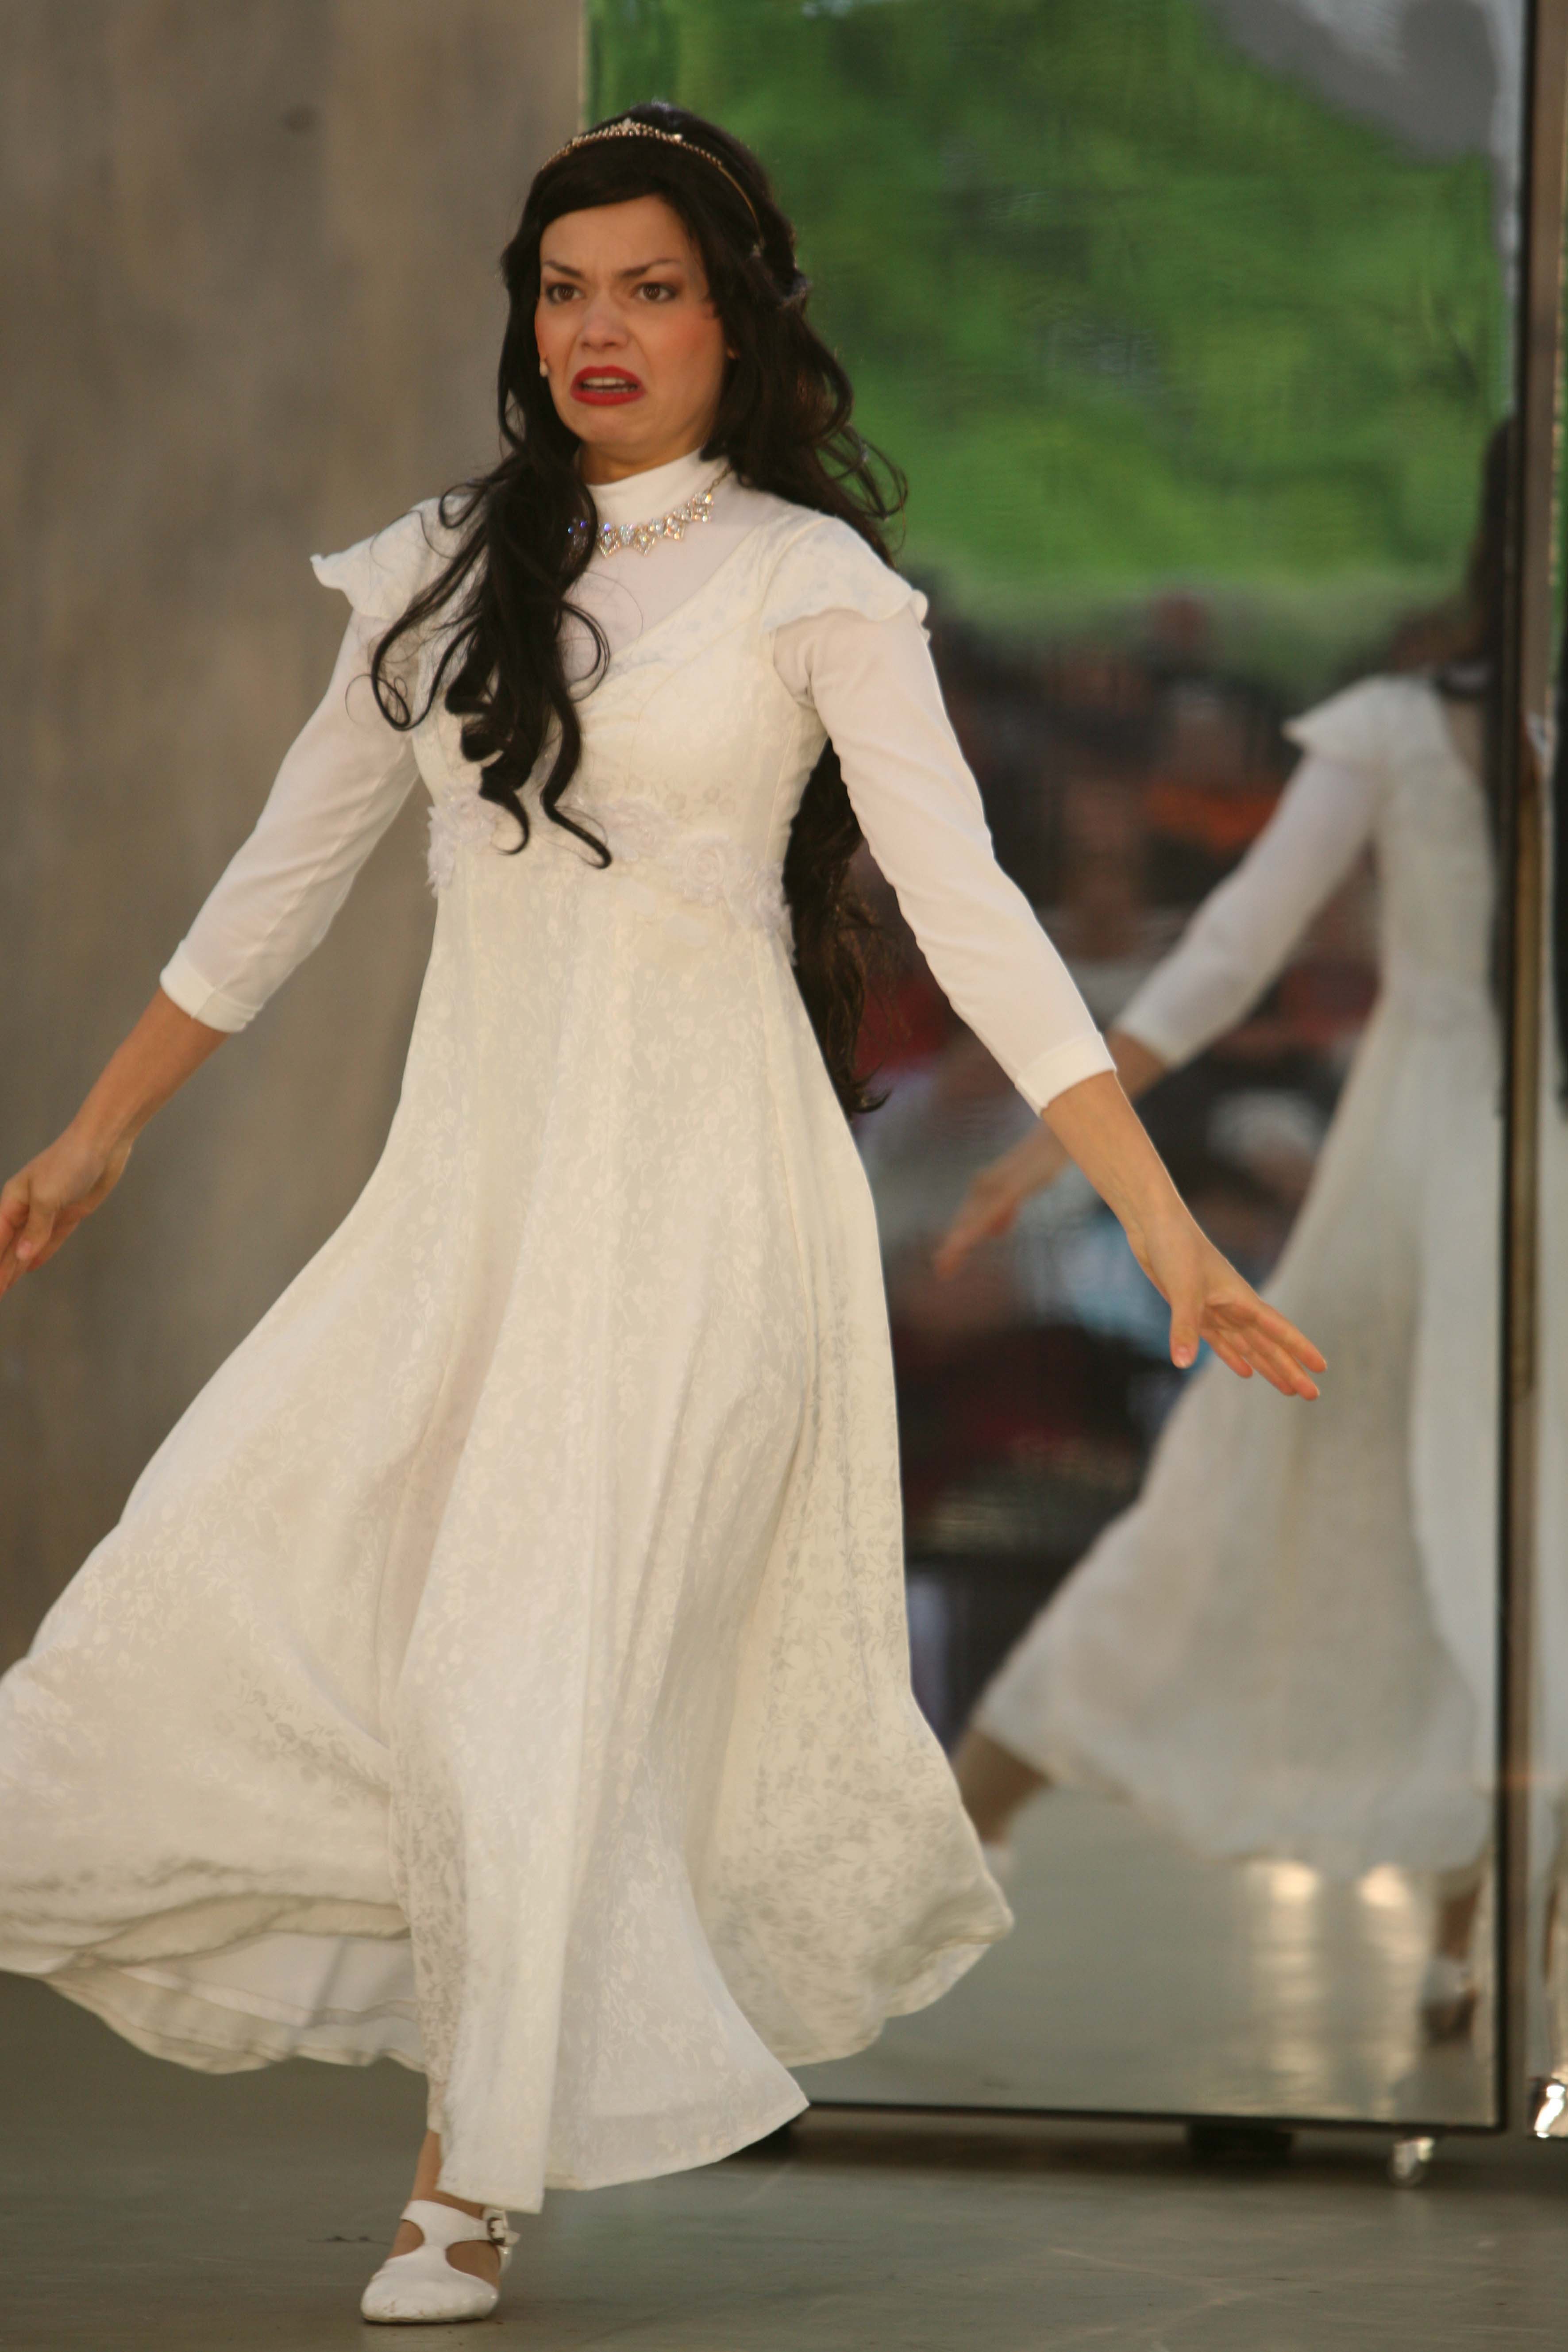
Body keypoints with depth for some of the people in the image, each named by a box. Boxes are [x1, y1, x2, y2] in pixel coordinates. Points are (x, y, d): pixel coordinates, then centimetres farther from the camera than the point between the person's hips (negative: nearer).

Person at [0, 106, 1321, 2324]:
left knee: (543, 1652, -7)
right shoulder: (445, 571, 10)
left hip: (697, 1167, -5)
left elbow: (968, 905, -9)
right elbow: (286, 873, 18)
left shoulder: (812, 582, -4)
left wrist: (1168, 1229, -15)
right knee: (233, 1551, -13)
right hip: (468, 1164, 5)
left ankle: (481, 2172, 4)